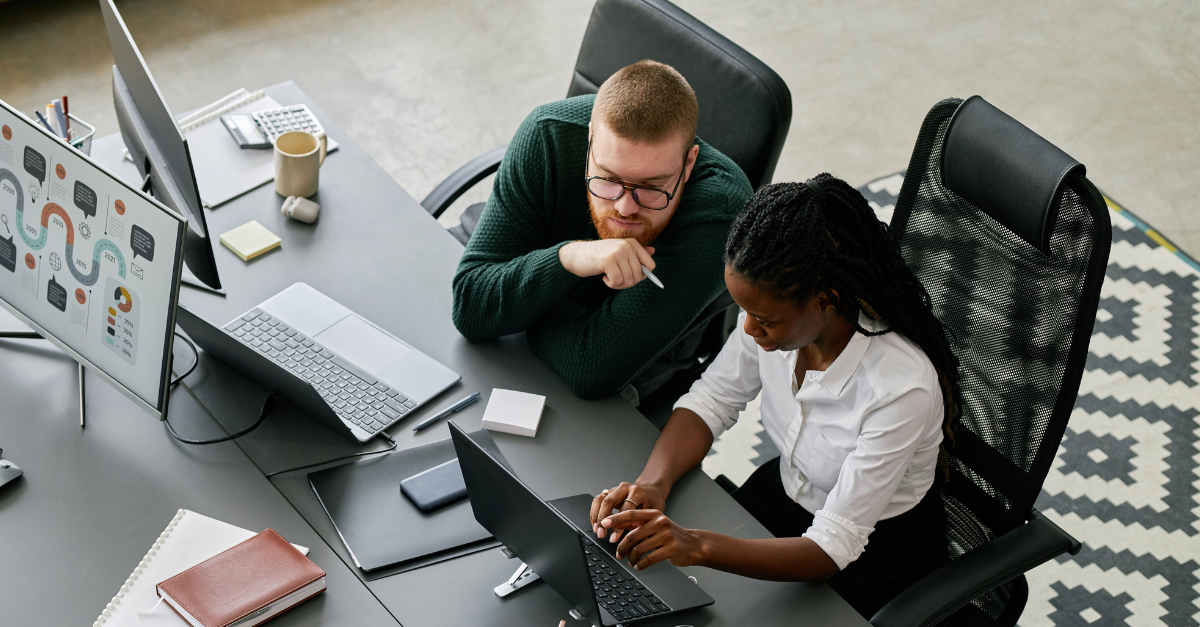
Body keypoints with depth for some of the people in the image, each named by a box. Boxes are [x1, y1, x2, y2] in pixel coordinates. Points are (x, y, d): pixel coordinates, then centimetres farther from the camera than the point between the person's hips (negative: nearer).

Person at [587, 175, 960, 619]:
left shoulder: (902, 387, -36)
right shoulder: (776, 310, -20)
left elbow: (831, 549, -32)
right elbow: (711, 400, -4)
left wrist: (697, 546, -45)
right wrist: (654, 482, -23)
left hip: (875, 554, -5)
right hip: (784, 495, 5)